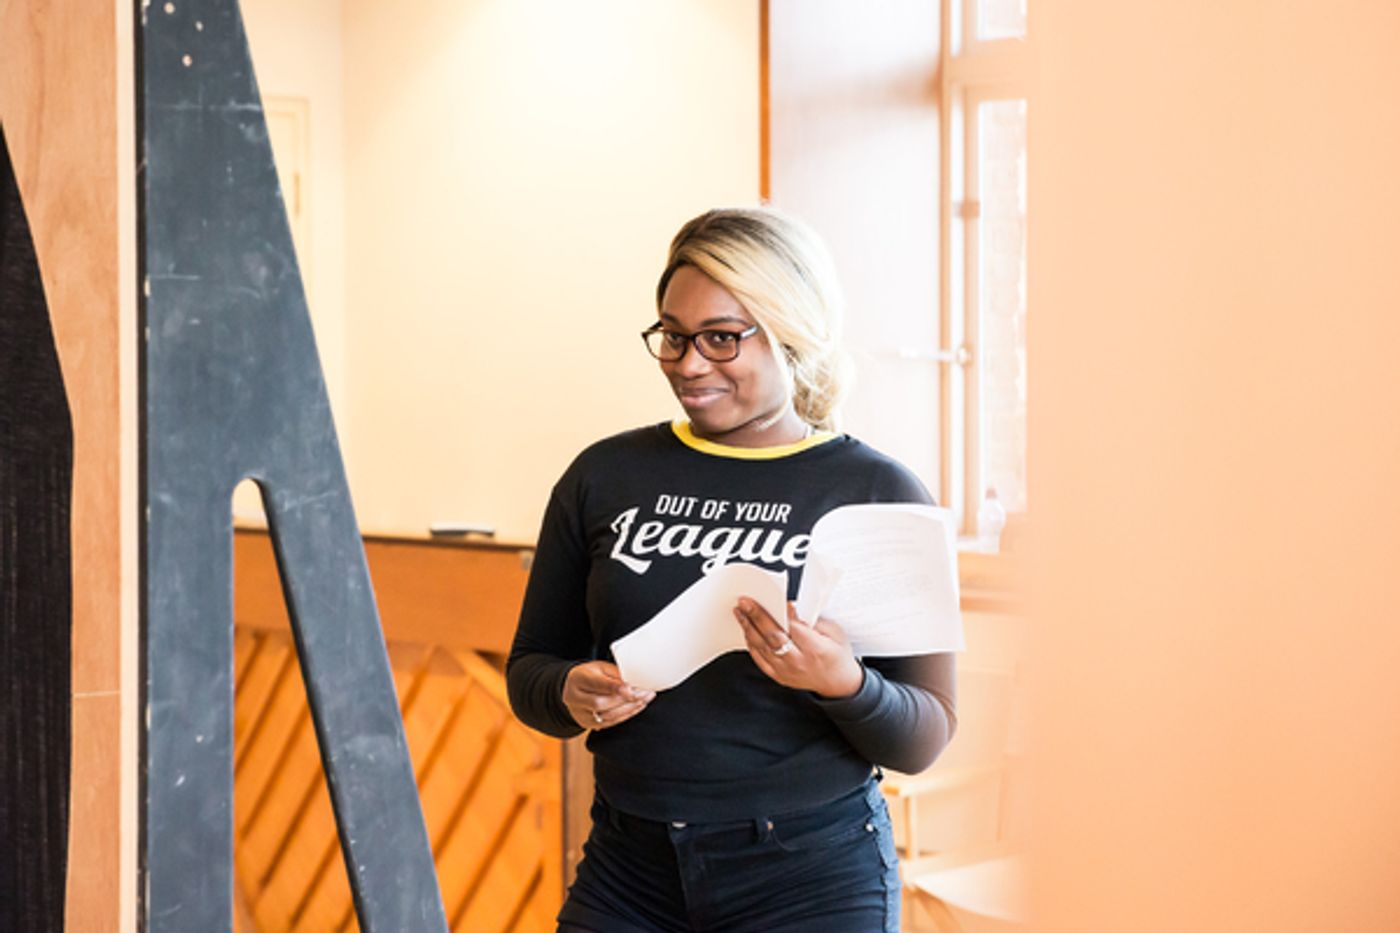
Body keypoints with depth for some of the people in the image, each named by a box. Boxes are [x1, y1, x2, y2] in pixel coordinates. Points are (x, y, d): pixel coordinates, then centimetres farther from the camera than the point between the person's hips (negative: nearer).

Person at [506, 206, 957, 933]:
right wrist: (571, 695, -11)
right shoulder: (605, 477, 4)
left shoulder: (879, 494, -3)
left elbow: (924, 741, -3)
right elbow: (530, 668, 10)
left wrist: (843, 684, -22)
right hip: (628, 873, 2)